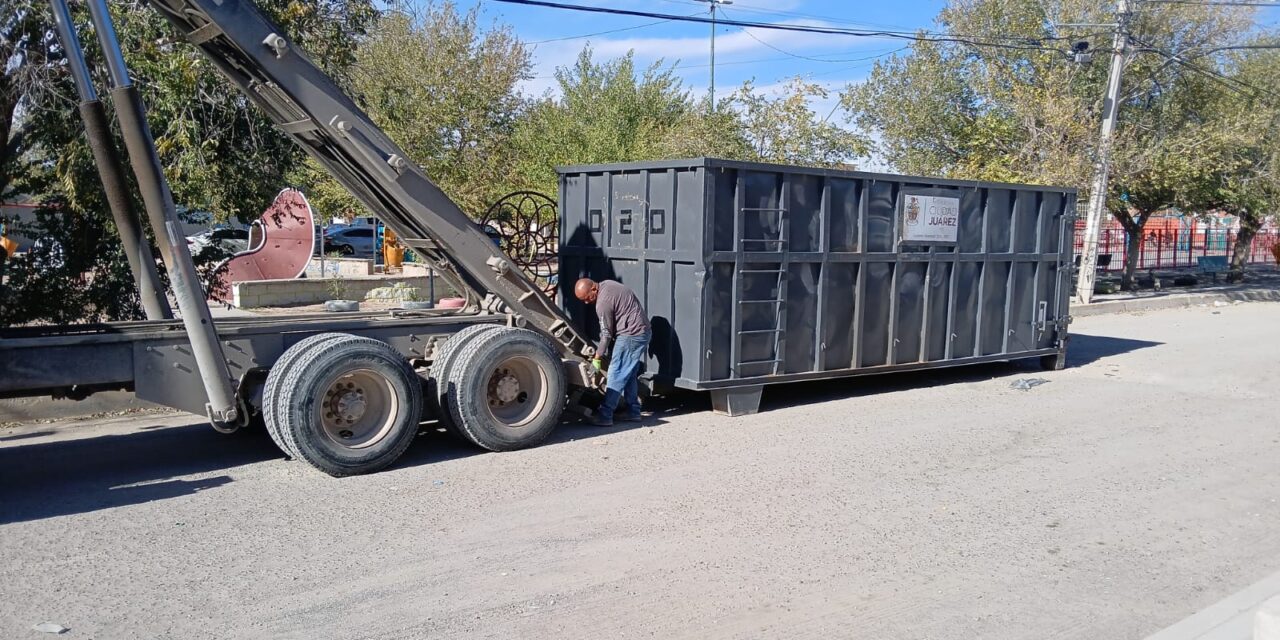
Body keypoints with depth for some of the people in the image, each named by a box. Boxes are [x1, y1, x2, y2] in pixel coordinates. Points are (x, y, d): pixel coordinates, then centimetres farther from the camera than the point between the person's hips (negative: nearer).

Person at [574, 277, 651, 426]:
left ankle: (605, 416, -10)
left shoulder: (603, 303, -21)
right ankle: (633, 411, 20)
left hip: (631, 335, -10)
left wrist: (598, 356, -4)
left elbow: (607, 334, -14)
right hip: (643, 331, 10)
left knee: (616, 374, -9)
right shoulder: (606, 284, 8)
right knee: (629, 375, 16)